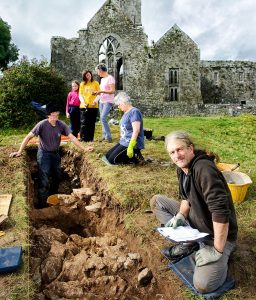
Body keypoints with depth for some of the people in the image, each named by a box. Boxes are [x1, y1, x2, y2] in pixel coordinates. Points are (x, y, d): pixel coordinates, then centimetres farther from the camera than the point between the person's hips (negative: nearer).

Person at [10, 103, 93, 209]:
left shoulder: (61, 124, -9)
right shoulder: (42, 124, -21)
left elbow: (72, 137, -8)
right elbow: (28, 137, -19)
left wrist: (84, 149, -13)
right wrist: (19, 151, -24)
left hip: (56, 154, 5)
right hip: (44, 154, -5)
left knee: (57, 177, 16)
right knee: (44, 181, -7)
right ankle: (41, 206, 7)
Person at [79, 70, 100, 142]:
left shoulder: (95, 83, 7)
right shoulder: (82, 84, 10)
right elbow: (80, 95, 7)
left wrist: (95, 101, -15)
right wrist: (83, 102, -10)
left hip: (93, 106, 0)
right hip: (84, 106, 0)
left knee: (92, 123, 5)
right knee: (84, 123, -2)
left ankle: (90, 138, 12)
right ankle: (83, 138, 3)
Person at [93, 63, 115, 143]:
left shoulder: (110, 78, -10)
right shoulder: (102, 79, 15)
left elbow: (112, 91, -17)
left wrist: (101, 91, -18)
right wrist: (97, 93, 5)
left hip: (108, 102, -9)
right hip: (101, 101, 9)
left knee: (103, 118, -17)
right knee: (102, 119, 7)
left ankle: (108, 137, -11)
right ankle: (104, 136, 14)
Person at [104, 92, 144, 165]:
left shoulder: (134, 112, -17)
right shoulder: (126, 113, 12)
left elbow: (136, 131, -25)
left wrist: (130, 147, -29)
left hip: (132, 144, -10)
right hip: (124, 142, 10)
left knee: (112, 160, -13)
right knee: (107, 156, 12)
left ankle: (135, 157, -2)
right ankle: (134, 155, 11)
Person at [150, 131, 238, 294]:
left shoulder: (204, 169, -31)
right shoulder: (182, 168, -2)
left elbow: (221, 212, -35)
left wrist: (217, 251, -28)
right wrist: (180, 215, -10)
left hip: (218, 233, -8)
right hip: (195, 220, 8)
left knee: (203, 285, -22)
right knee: (156, 201, 4)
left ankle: (223, 254, 7)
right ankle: (188, 242, 2)